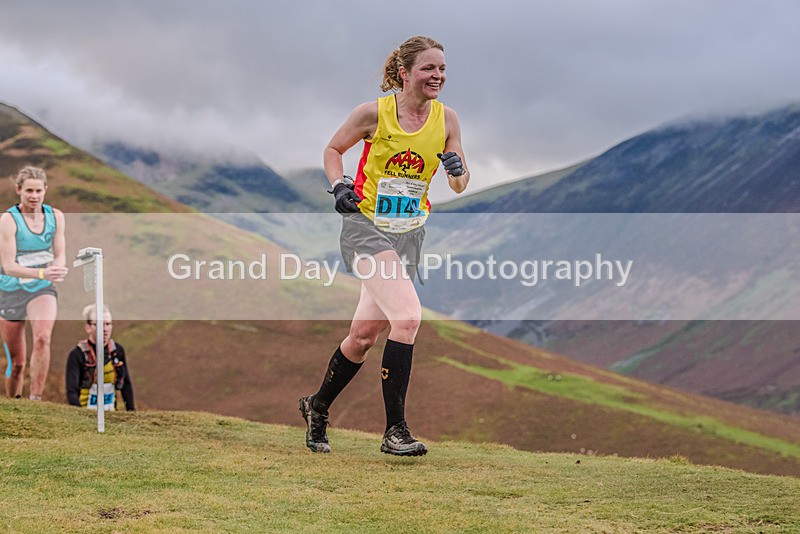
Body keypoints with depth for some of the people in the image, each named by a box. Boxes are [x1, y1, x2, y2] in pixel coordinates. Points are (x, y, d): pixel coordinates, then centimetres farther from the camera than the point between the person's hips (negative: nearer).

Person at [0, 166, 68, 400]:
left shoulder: (55, 216, 0)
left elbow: (60, 254, 4)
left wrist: (57, 269, -22)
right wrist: (41, 273, -36)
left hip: (42, 290, 2)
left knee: (42, 337, -28)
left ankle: (36, 399, -24)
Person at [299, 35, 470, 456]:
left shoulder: (446, 119, 0)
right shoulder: (374, 113, -10)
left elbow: (459, 186, 6)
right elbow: (333, 149, 6)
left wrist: (457, 170, -16)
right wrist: (339, 185, -12)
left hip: (410, 232, 5)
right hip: (366, 226, -5)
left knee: (365, 334, 10)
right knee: (407, 316, -23)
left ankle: (317, 406, 34)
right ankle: (394, 429, -17)